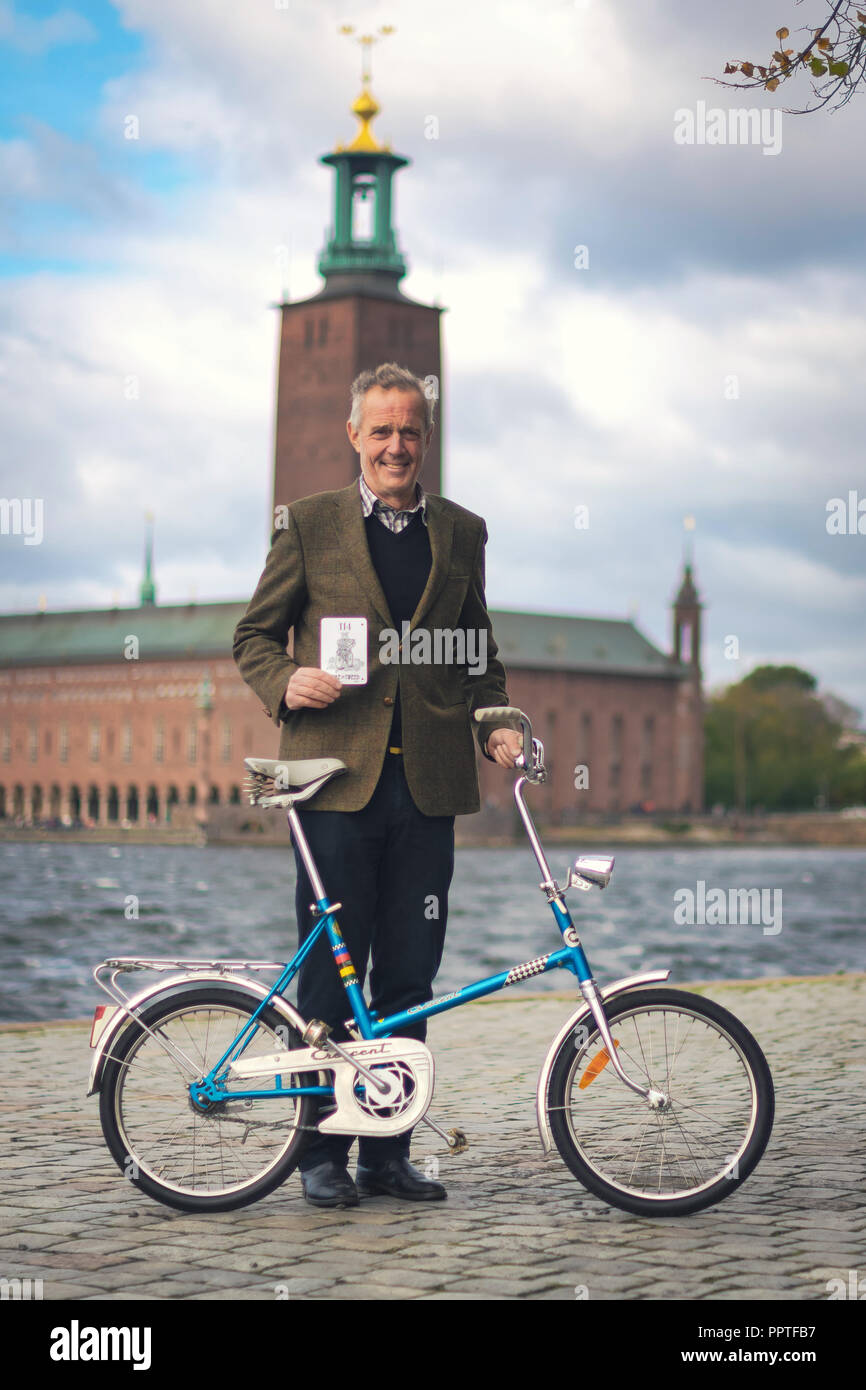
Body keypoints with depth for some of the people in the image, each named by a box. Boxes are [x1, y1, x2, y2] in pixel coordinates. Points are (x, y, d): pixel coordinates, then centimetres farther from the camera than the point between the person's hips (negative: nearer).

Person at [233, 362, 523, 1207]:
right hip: (337, 775, -3)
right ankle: (323, 1153, 12)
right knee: (329, 977, 1)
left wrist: (496, 723, 2)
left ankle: (388, 1151, 16)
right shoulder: (310, 525, 5)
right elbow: (254, 635, 8)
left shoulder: (461, 533, 13)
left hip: (428, 782, 3)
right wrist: (285, 684, -13)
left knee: (408, 977, 6)